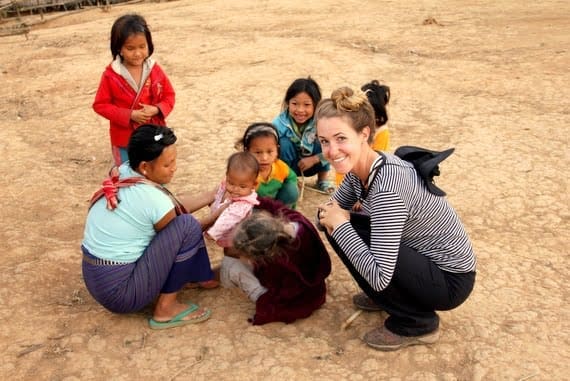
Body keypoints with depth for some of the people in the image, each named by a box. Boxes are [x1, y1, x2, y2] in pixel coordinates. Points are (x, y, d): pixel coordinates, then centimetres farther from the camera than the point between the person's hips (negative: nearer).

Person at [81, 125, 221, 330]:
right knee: (187, 226, -16)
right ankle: (166, 309, -4)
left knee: (175, 215, 12)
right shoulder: (152, 197, -23)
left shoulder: (123, 173, -1)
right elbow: (183, 232, -2)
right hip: (119, 291, -8)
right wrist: (215, 217, 10)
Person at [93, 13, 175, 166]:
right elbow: (100, 105, -9)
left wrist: (156, 110, -20)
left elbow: (169, 96, 2)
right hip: (124, 140, -2)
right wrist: (130, 115, -21)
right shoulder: (111, 75, -13)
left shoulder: (155, 70, -7)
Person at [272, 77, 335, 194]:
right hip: (288, 166, -1)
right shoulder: (279, 123, -25)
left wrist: (314, 159, -28)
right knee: (284, 142, -28)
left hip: (313, 165, 1)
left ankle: (323, 179, -1)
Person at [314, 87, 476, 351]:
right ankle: (387, 297, 15)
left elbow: (379, 277, -35)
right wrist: (332, 217, -13)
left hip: (449, 279, -8)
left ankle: (418, 324, -3)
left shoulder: (387, 187, -33)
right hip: (420, 257, 8)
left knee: (344, 228, -23)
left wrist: (340, 225, -24)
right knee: (332, 220, -1)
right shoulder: (359, 168, -8)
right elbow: (336, 206, 11)